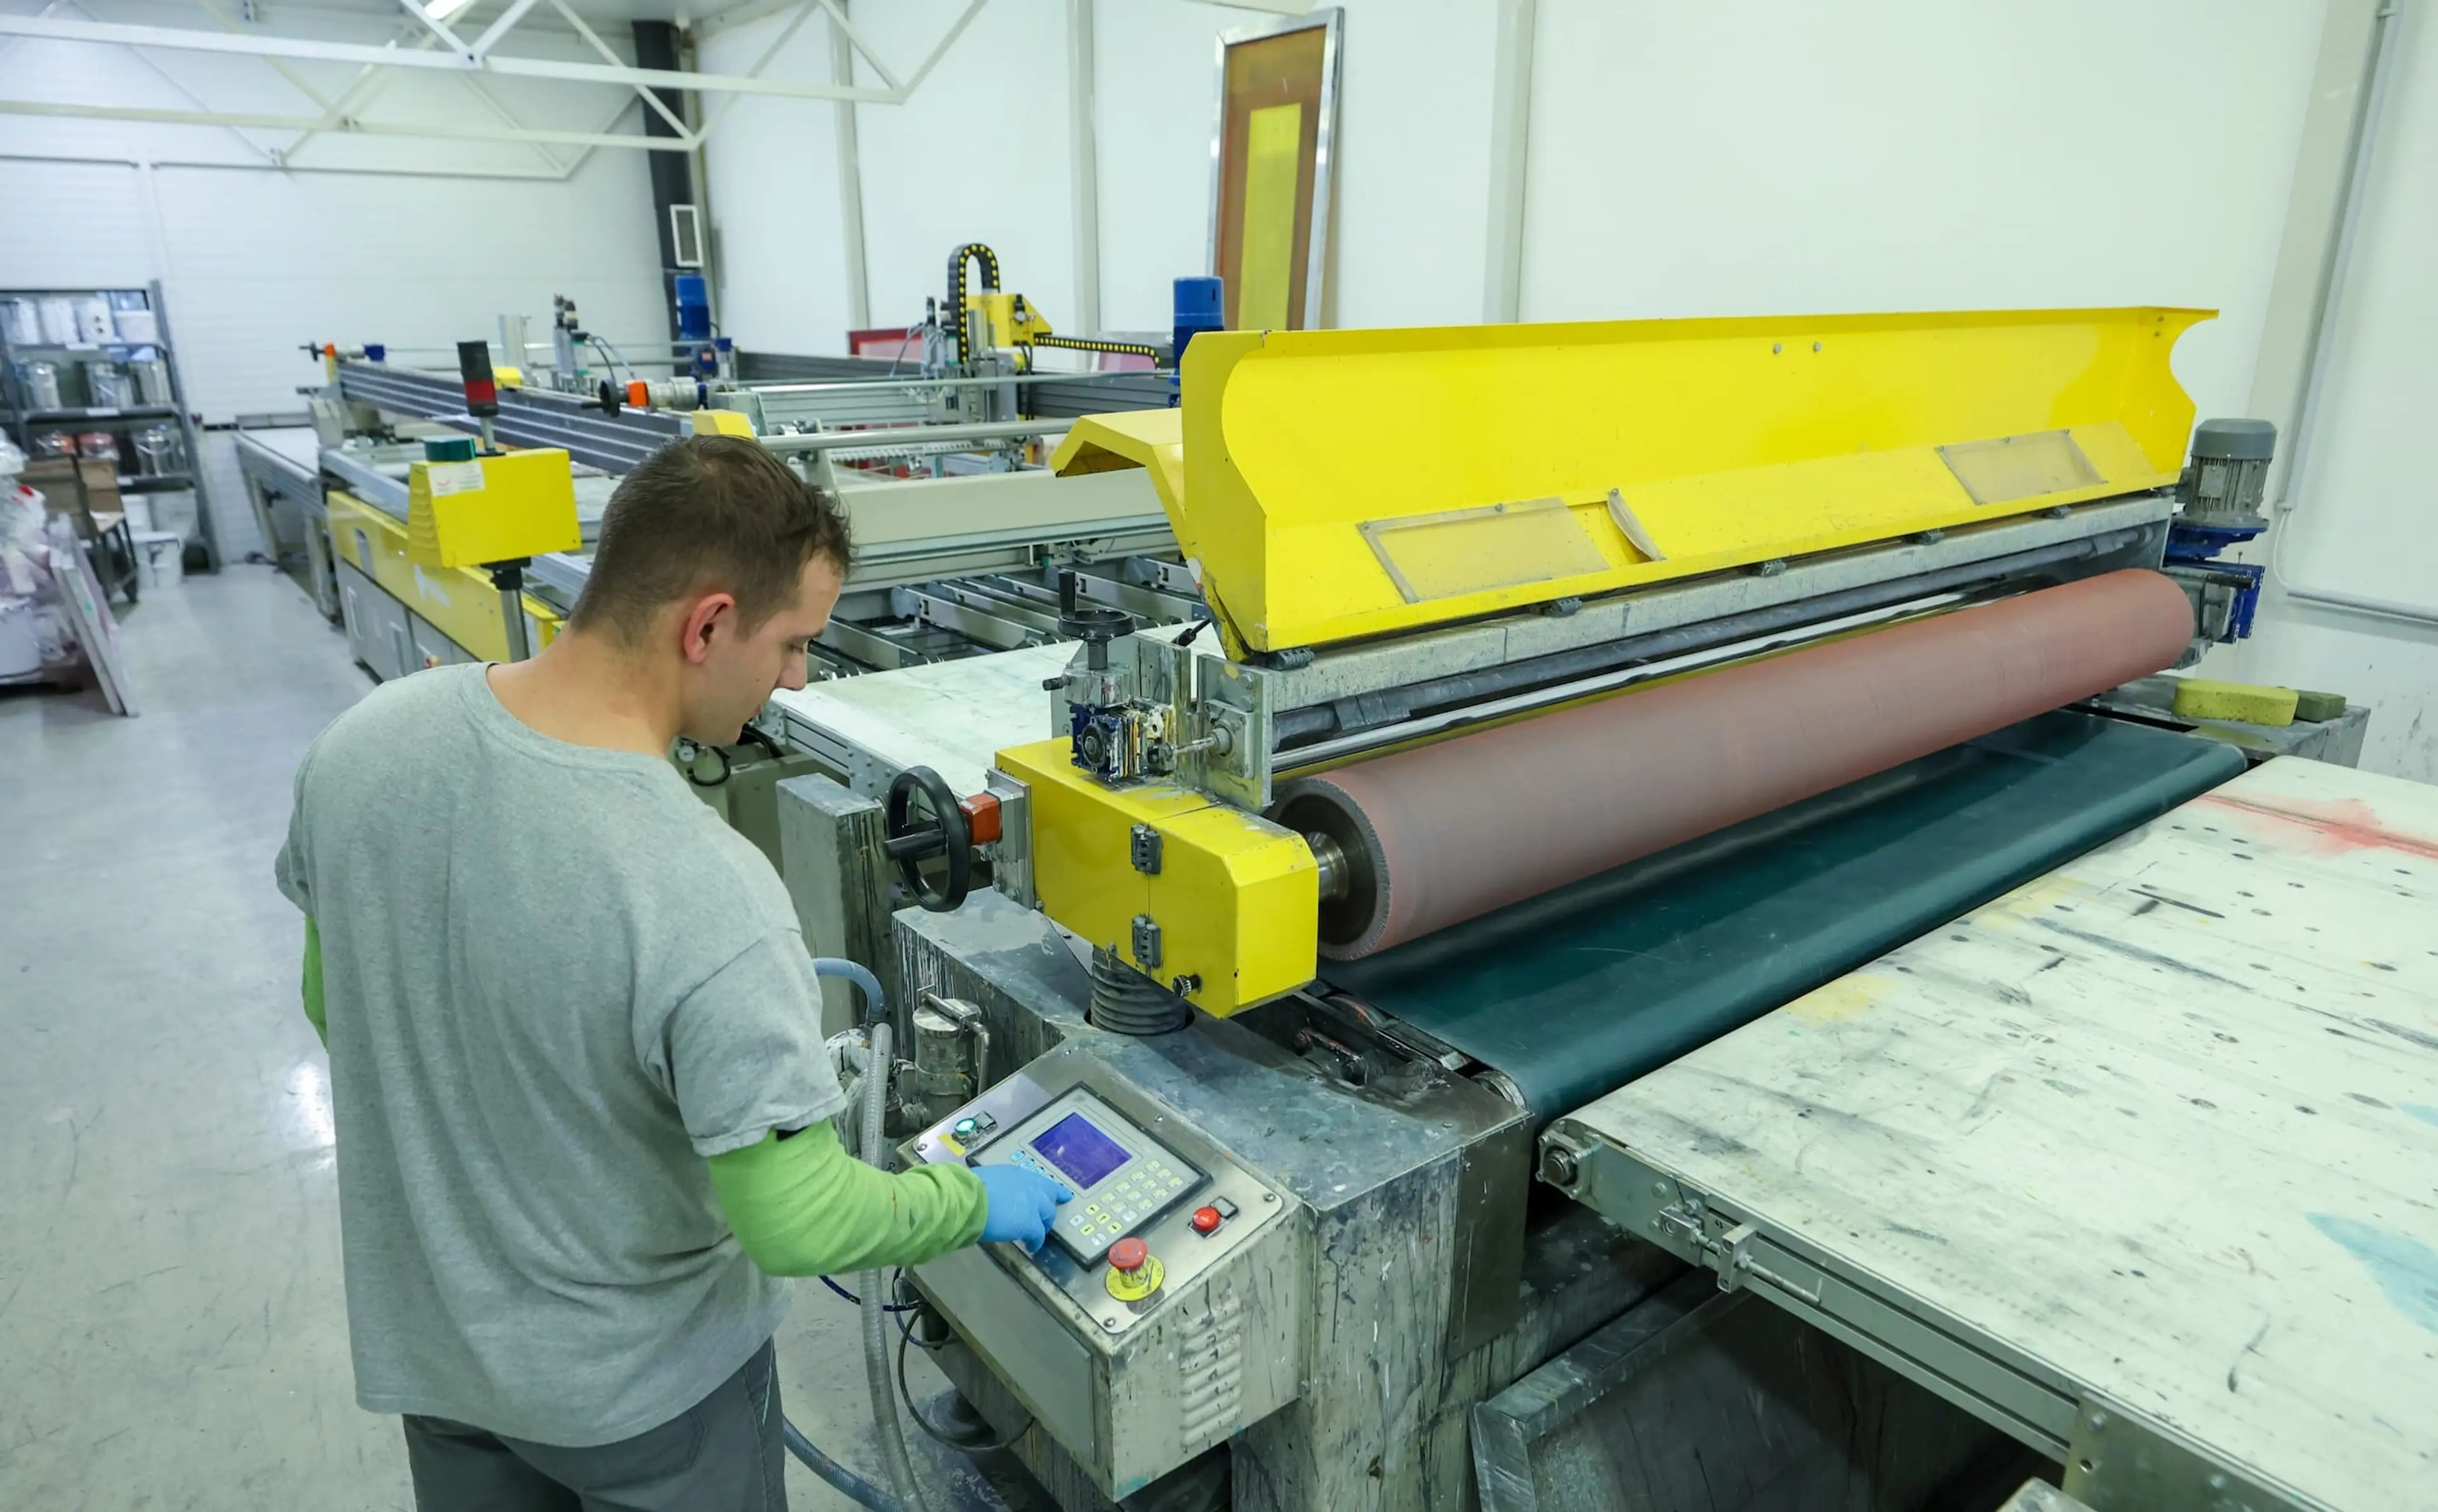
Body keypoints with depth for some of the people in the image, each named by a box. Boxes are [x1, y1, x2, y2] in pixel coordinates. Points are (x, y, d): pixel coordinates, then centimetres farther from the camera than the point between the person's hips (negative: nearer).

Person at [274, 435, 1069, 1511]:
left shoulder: (361, 741, -16)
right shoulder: (705, 897, -37)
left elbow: (335, 1005, 1)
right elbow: (798, 1224, -28)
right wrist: (978, 1202, -11)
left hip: (423, 1337, 6)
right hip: (633, 1387, -5)